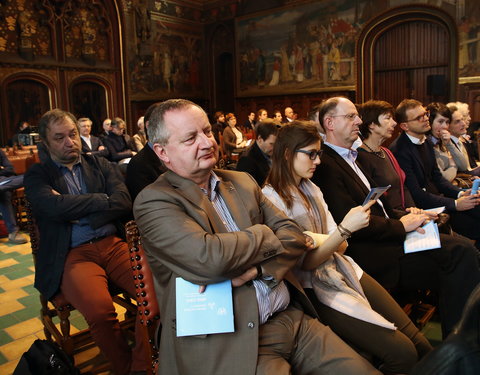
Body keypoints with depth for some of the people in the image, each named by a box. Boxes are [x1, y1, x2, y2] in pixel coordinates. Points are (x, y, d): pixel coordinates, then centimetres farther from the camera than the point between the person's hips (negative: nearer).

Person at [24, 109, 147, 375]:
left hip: (114, 244, 3)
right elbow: (54, 206, -9)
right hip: (72, 254, -2)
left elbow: (124, 203, 2)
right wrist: (103, 200, -2)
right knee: (100, 310, -32)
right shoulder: (37, 175, 13)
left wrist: (75, 211, -5)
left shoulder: (101, 165, 19)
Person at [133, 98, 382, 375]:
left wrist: (255, 269, -15)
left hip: (294, 319, 6)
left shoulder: (242, 182, 11)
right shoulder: (153, 201, -8)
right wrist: (264, 234, -6)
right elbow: (210, 257, -23)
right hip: (231, 343, -5)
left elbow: (295, 237, 4)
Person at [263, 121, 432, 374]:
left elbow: (341, 247, 10)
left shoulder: (311, 189, 12)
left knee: (421, 344, -2)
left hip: (343, 269, 7)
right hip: (315, 289, -7)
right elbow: (305, 263, -14)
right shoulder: (271, 199, -13)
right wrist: (346, 228, -22)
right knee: (402, 354, -13)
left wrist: (320, 243, -12)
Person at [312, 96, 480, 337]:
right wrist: (400, 225, -10)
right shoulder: (326, 165, -13)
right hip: (369, 252, -9)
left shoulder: (352, 157, 19)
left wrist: (404, 216, 2)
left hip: (389, 234, 9)